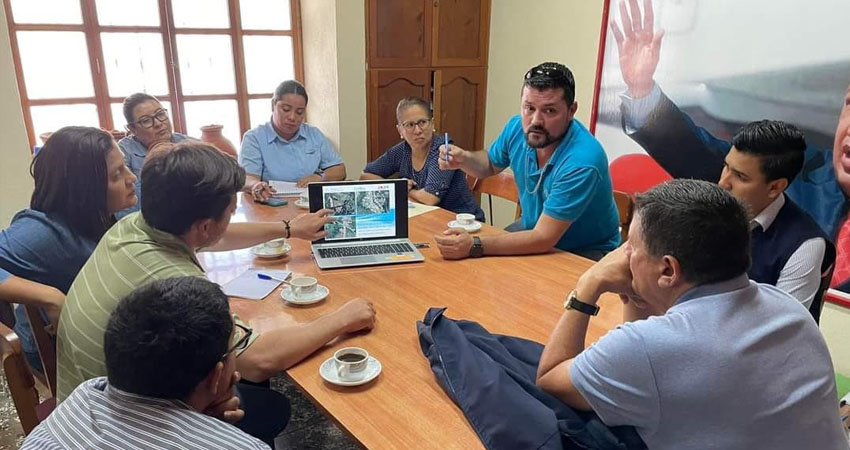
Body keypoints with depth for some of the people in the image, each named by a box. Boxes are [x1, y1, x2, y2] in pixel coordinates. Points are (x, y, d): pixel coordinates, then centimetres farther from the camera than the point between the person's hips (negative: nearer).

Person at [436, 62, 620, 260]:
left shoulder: (582, 162, -33)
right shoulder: (517, 127, -11)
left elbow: (543, 238, -33)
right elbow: (490, 164, 11)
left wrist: (475, 246, -39)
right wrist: (463, 159, -10)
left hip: (584, 252, -5)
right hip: (533, 227, 6)